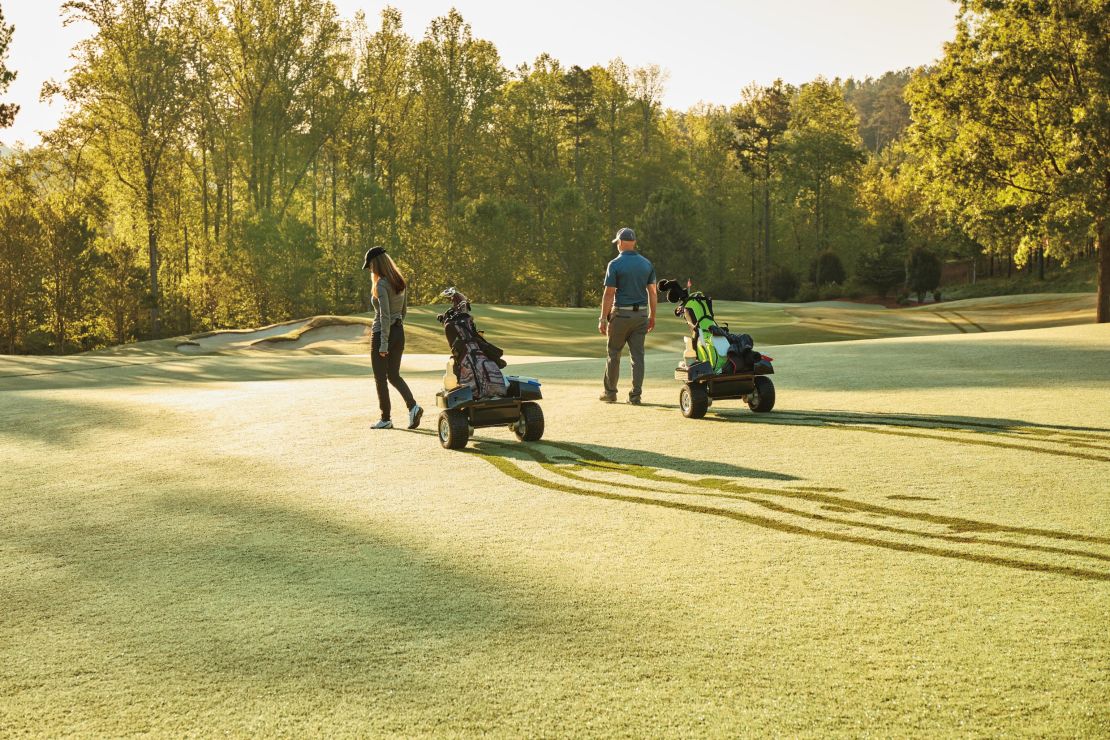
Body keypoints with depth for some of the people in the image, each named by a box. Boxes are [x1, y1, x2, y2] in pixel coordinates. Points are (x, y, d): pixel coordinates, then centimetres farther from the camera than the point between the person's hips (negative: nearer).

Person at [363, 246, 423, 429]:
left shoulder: (381, 285, -18)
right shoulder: (399, 281, 7)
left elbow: (385, 315, -22)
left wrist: (384, 344, -20)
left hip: (382, 333, -8)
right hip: (399, 332, 8)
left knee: (380, 378, 5)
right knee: (394, 375, 15)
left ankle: (385, 419, 11)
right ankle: (413, 406, -4)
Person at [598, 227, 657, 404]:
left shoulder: (615, 264, -8)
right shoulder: (647, 263, 6)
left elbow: (609, 294, -10)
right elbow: (652, 292, 7)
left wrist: (603, 319, -6)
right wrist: (652, 316, 14)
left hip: (621, 314, -4)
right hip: (641, 313, 4)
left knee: (614, 353, 9)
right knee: (637, 355, 4)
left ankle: (610, 392, 14)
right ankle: (635, 395, 2)